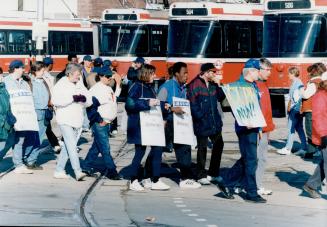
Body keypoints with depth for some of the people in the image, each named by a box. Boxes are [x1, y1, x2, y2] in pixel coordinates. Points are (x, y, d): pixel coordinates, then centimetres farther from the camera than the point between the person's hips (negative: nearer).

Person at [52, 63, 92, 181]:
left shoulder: (80, 85, 13)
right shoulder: (61, 85, -5)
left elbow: (89, 101, 11)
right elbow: (55, 100, -19)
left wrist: (84, 98, -12)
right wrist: (72, 98, -22)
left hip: (77, 120, 6)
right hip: (65, 121, -6)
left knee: (67, 147, 10)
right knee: (72, 146, -14)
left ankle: (59, 170, 18)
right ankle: (78, 171, -21)